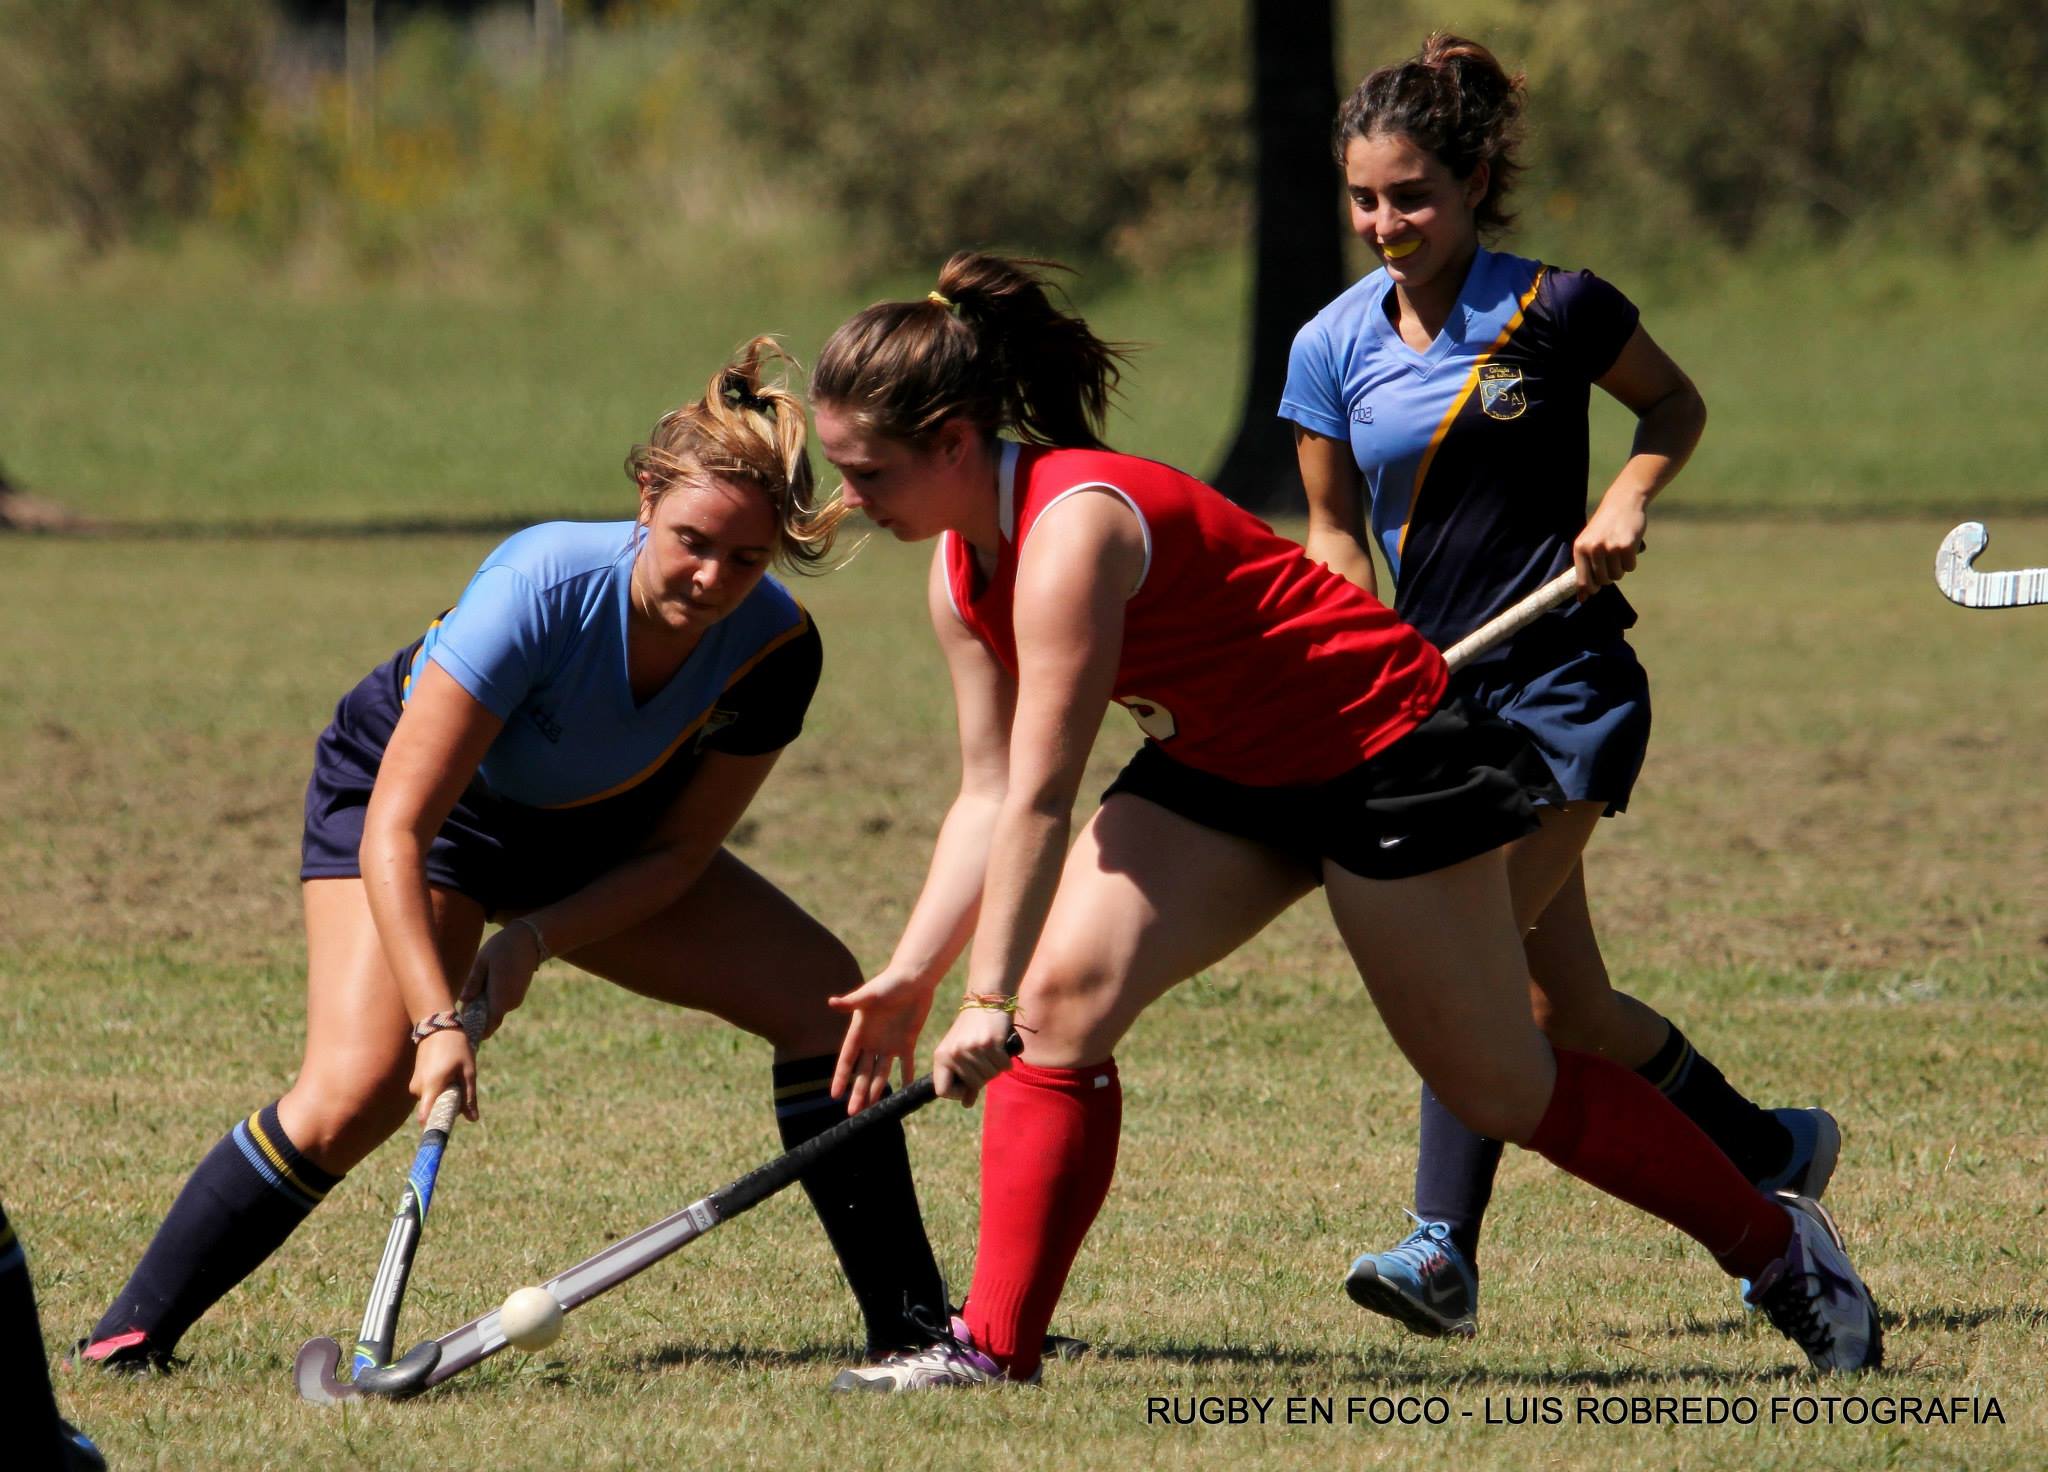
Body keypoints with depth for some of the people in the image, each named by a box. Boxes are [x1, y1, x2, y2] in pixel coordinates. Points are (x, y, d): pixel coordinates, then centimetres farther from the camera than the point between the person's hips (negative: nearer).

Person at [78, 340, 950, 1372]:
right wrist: (437, 1022, -45)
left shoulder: (772, 649, -23)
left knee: (822, 994, -9)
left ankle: (910, 1324, 2)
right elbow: (394, 830, -37)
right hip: (400, 796, -5)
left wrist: (534, 939, -25)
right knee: (358, 1089, -26)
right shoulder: (543, 588, -37)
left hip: (597, 841, 5)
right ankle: (130, 1331, -12)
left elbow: (682, 846, -10)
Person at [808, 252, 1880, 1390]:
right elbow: (990, 794, 3)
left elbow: (1040, 802, -32)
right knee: (1063, 998, -11)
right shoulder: (964, 568, -2)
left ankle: (1777, 1244, 21)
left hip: (1382, 753, -8)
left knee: (1502, 1089, 1)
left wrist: (988, 998, -31)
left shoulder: (1072, 529, -30)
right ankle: (994, 1347, -11)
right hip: (1224, 771, 9)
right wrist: (913, 974, -5)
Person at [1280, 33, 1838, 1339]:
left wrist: (1631, 496, -9)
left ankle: (1444, 1248, -19)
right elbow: (1335, 531, 12)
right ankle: (1774, 1154, 28)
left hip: (1569, 684, -5)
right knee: (1566, 1008, 7)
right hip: (1439, 689, 5)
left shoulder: (1554, 309, -7)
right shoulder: (1333, 348, 2)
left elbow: (1677, 406, 10)